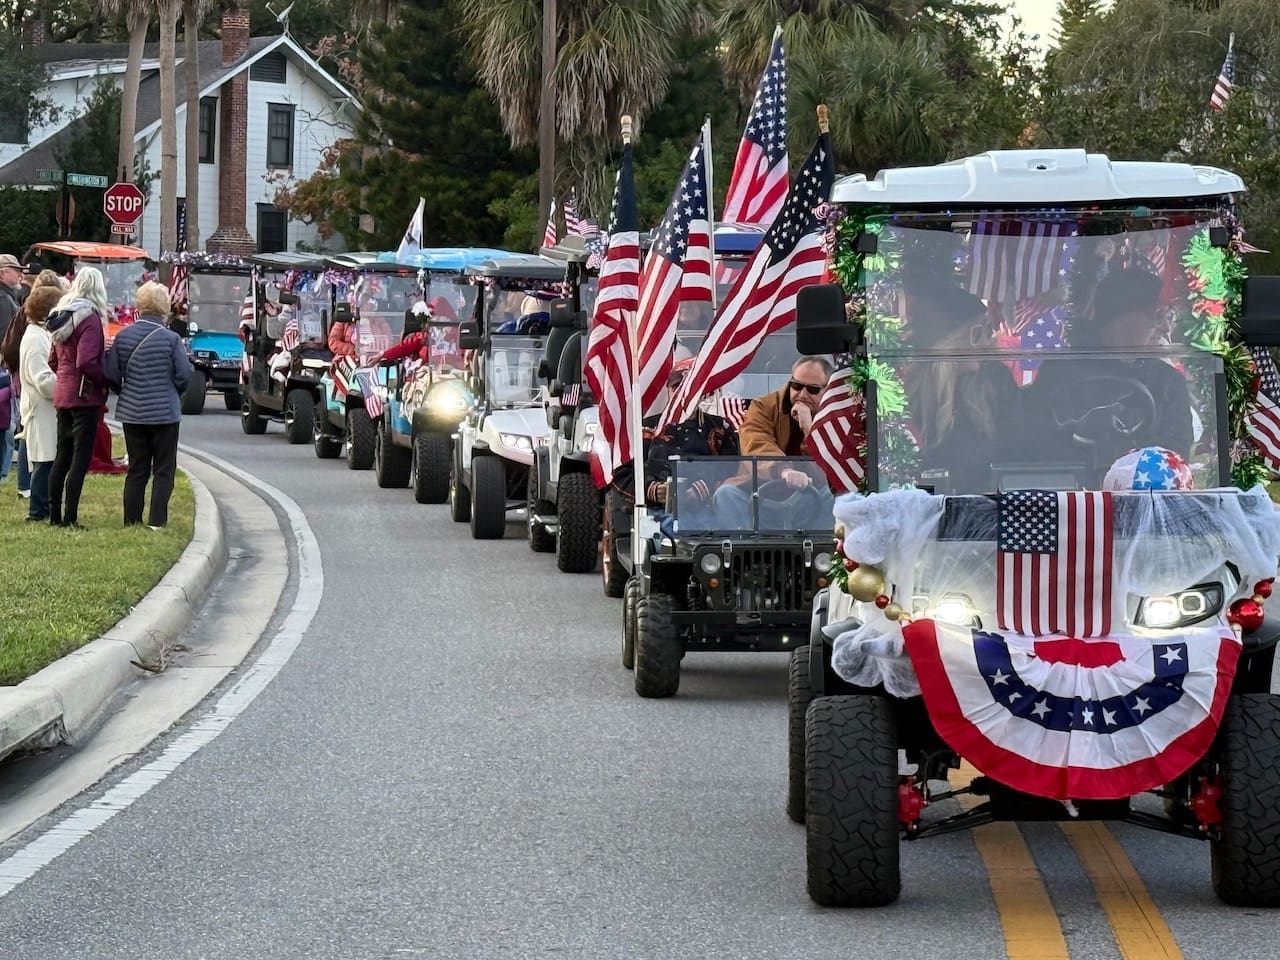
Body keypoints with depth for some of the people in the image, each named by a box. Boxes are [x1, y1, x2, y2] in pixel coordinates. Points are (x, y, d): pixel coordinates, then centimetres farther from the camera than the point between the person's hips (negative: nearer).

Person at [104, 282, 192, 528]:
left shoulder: (123, 337, -2)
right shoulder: (170, 339, -13)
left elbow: (112, 374, -1)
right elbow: (184, 375, -9)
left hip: (132, 413, 4)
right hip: (165, 413, -4)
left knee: (136, 469, 12)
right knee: (163, 470, 5)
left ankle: (131, 520, 11)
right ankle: (157, 520, -1)